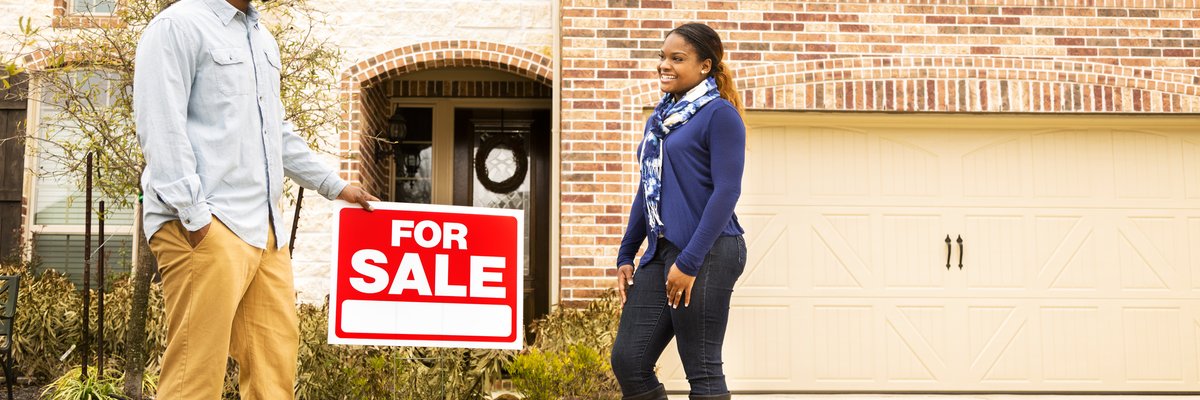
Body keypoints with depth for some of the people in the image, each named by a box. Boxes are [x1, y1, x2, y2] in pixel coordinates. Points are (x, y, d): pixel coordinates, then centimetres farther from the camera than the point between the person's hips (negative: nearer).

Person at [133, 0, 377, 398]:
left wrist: (334, 185, 28)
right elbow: (161, 130, -12)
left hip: (265, 227, 8)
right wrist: (194, 215, -19)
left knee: (275, 365, 5)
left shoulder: (263, 39, 23)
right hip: (207, 228, -8)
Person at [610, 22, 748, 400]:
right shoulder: (659, 119, 17)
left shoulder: (719, 114, -6)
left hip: (706, 255, -8)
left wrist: (689, 261, -19)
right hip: (660, 252, 8)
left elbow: (727, 192, -14)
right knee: (627, 360, 5)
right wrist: (625, 255, 16)